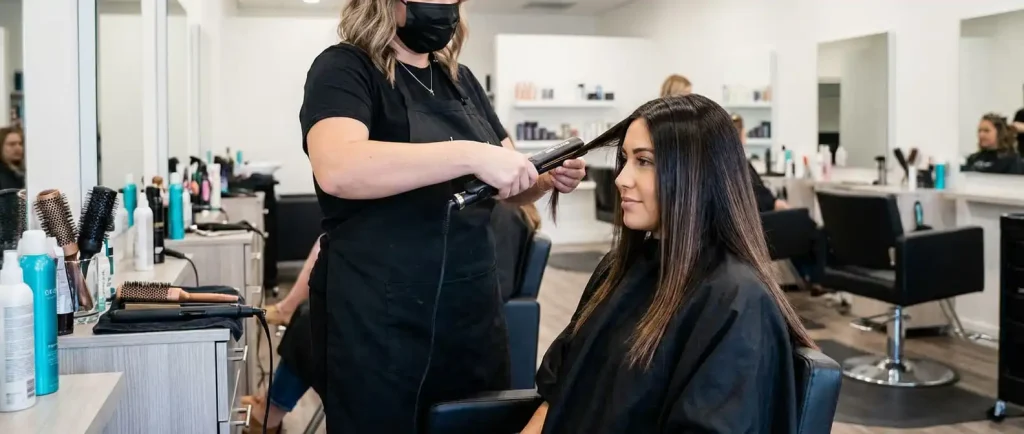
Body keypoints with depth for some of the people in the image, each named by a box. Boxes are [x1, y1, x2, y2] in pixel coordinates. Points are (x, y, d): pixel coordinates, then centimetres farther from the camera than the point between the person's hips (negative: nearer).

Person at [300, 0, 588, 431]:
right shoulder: (345, 69, -8)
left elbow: (508, 186, 17)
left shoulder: (461, 80, 12)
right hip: (377, 321, -6)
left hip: (472, 311, 6)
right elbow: (336, 168, -28)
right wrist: (471, 155, -30)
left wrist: (548, 180, -5)